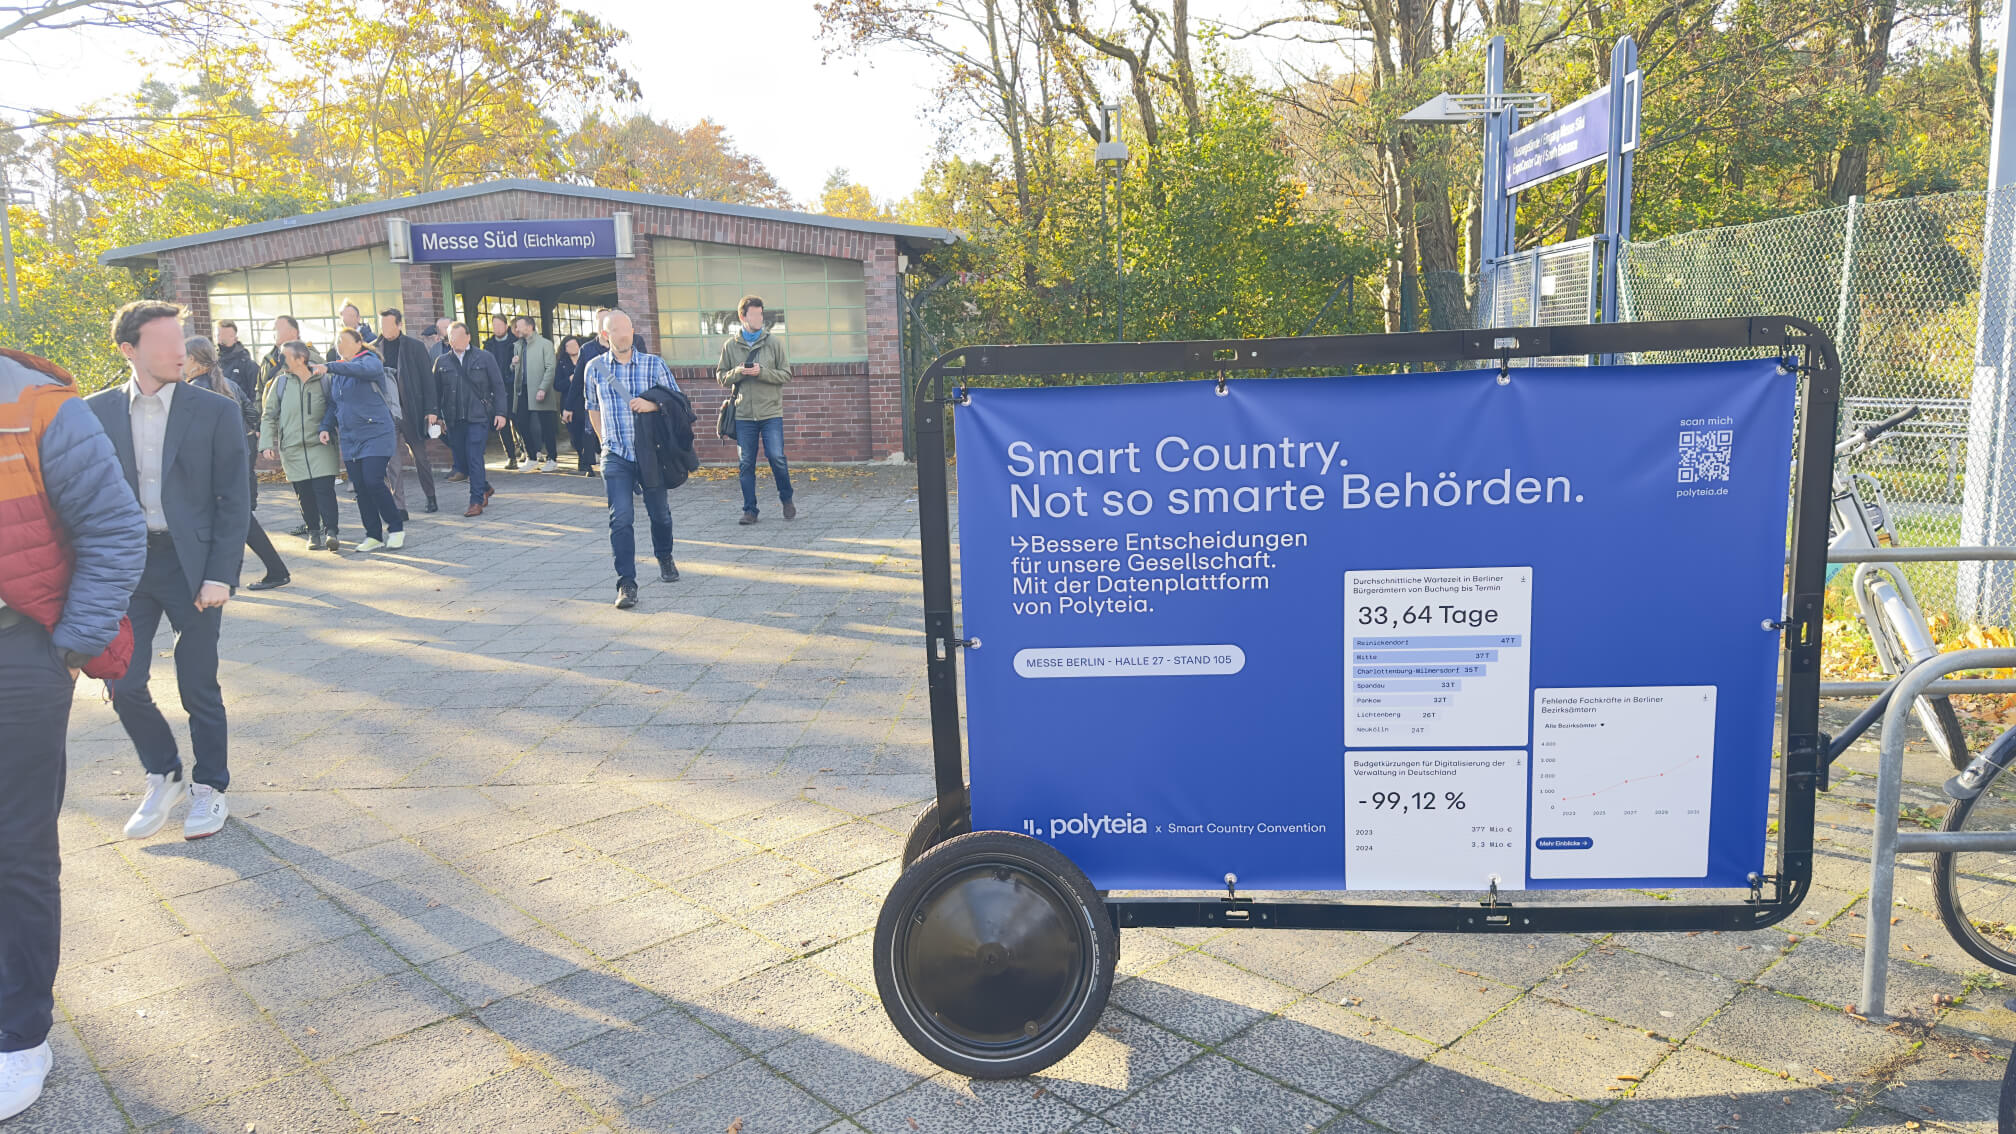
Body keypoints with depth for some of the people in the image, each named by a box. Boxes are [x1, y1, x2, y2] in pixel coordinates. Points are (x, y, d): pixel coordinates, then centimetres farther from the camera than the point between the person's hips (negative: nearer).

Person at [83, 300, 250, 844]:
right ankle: (163, 777, 28)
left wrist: (220, 574, -10)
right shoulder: (97, 411, 3)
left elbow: (234, 502, -4)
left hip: (191, 563, -2)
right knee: (124, 685, 4)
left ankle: (209, 788, 23)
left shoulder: (215, 412, -3)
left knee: (199, 687, 5)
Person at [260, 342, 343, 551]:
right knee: (304, 494, 5)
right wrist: (267, 444, 2)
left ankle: (331, 532, -12)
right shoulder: (281, 383, 6)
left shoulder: (323, 381, 1)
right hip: (292, 450, 2)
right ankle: (313, 533, 14)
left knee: (324, 489, -12)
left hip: (320, 446, -2)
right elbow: (269, 416, 10)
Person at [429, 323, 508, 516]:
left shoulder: (485, 358, 5)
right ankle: (485, 488, 29)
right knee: (464, 458, 8)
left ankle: (476, 501, -7)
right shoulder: (441, 362, 11)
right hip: (454, 419, 4)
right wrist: (436, 415, 3)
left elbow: (498, 386, 4)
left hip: (478, 416, -3)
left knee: (474, 457, -10)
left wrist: (500, 412, -3)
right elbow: (436, 391, 12)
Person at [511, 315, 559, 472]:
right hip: (522, 391, 6)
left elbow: (550, 368, -9)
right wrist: (514, 364, 0)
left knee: (546, 427, -3)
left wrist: (543, 389, -18)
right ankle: (531, 457, 18)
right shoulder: (518, 346, 17)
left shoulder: (545, 344, -2)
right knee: (523, 426, 6)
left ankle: (552, 460, 3)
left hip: (539, 392, -6)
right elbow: (514, 370, 24)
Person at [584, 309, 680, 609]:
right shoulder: (595, 368, 4)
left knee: (659, 512, 14)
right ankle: (626, 583, -9)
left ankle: (665, 558, 42)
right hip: (615, 456, 0)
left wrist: (652, 405, -16)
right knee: (621, 517, -11)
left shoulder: (654, 364, -1)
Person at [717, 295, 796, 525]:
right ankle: (749, 510, 13)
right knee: (747, 464, 4)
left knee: (776, 457, -7)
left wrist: (762, 372, -14)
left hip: (771, 413, -1)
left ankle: (787, 500, 16)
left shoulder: (774, 342, 3)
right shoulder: (730, 345, 5)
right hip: (743, 414, 1)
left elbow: (786, 375, 2)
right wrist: (738, 372, -10)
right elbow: (721, 377, 10)